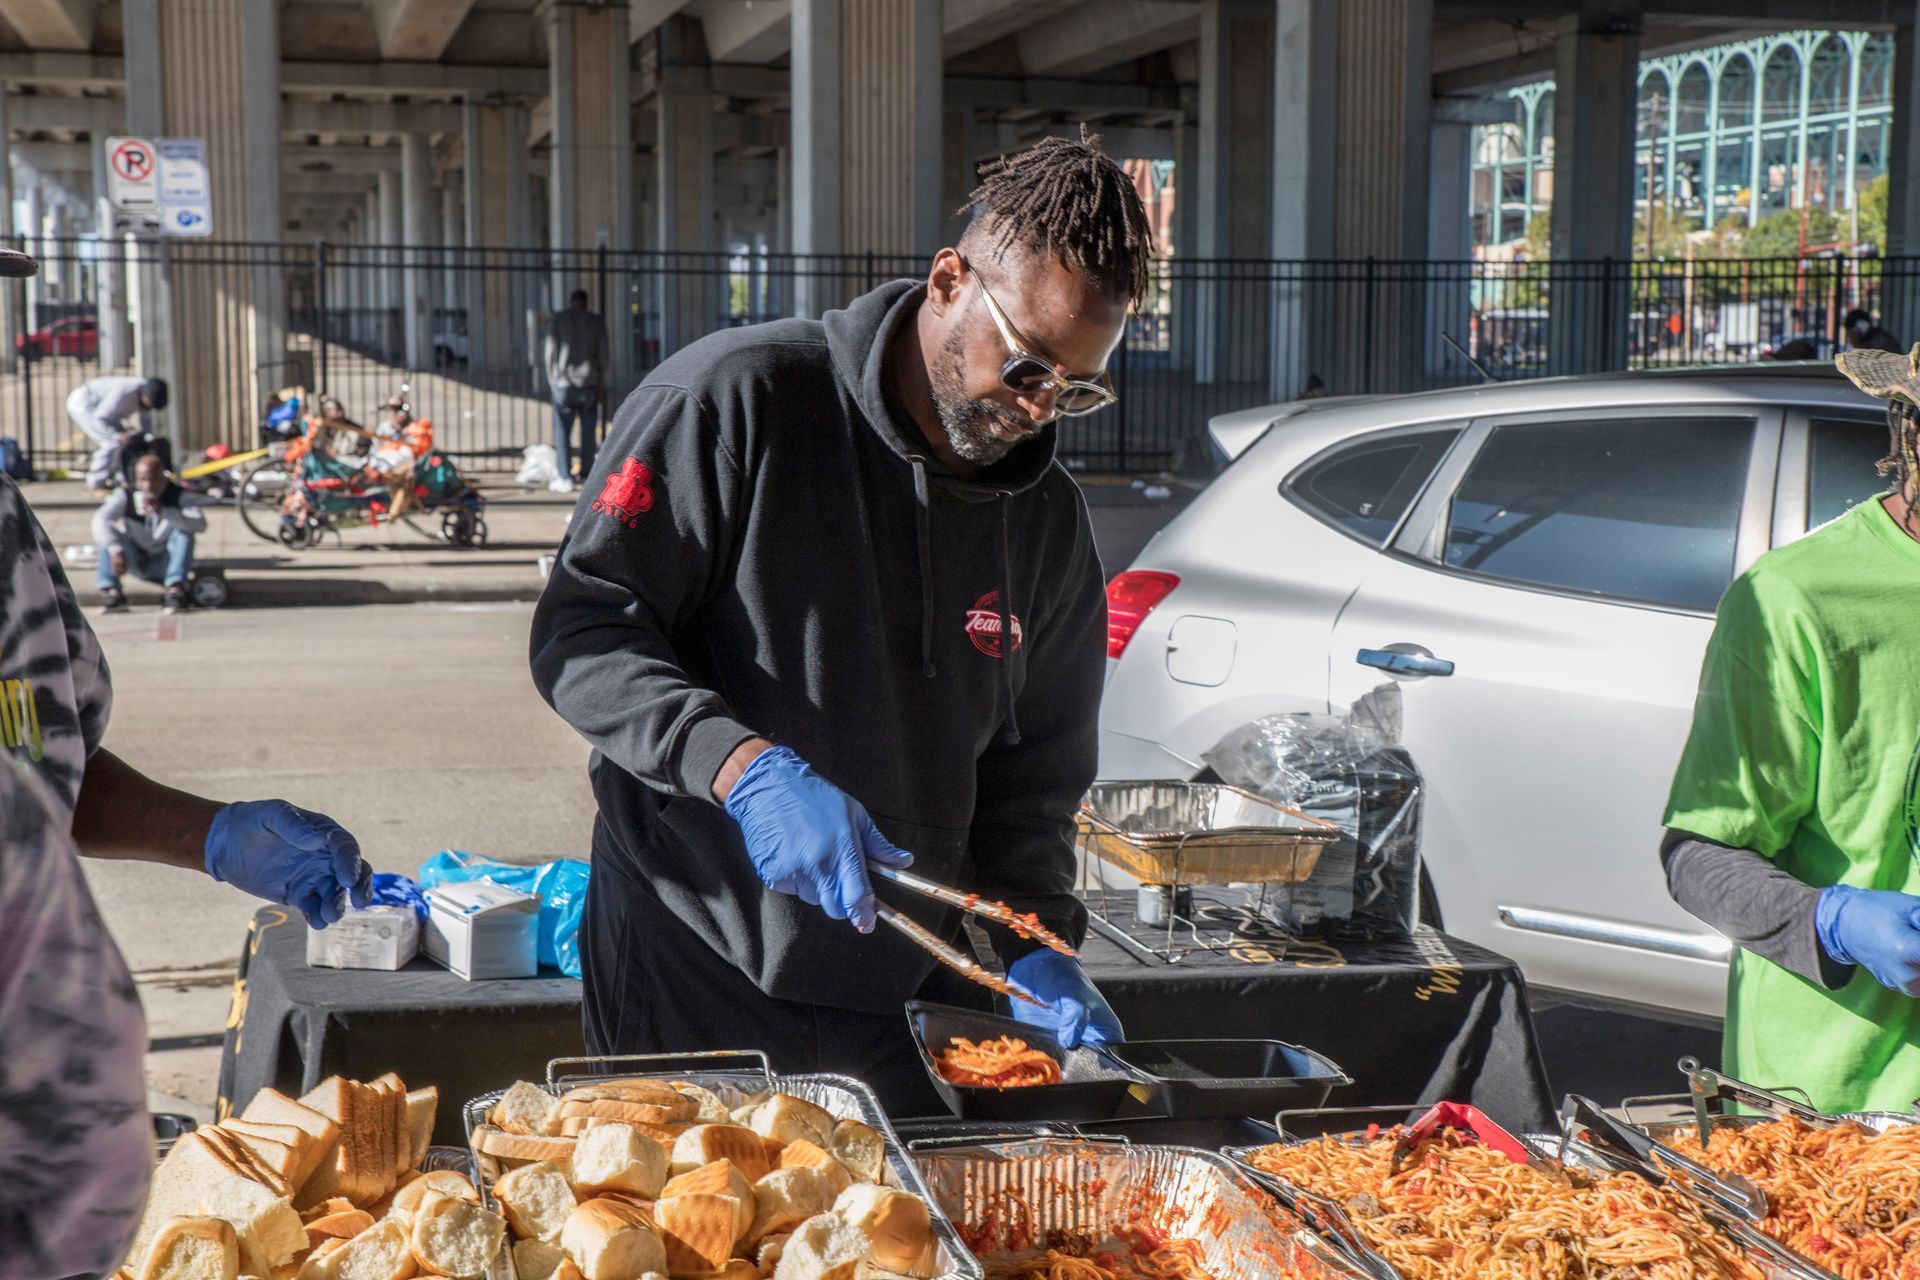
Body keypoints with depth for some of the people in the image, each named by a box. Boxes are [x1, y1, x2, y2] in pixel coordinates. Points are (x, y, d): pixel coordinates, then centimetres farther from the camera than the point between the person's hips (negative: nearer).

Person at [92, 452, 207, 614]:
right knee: (108, 534, -22)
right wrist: (115, 550, -44)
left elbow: (201, 524, -30)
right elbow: (100, 520, -26)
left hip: (165, 564, -1)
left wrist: (163, 512, -42)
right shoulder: (125, 496, -9)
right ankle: (111, 591, -36)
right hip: (136, 563, 1)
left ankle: (175, 588, -40)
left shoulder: (178, 496, -11)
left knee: (184, 532, -26)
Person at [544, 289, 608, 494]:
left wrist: (552, 381, 8)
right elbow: (603, 355, 5)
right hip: (589, 384, 2)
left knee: (562, 432, 1)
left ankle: (564, 479, -3)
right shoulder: (597, 322, 4)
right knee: (588, 433, 8)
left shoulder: (557, 320, 0)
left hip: (564, 384, -2)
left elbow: (551, 352, -1)